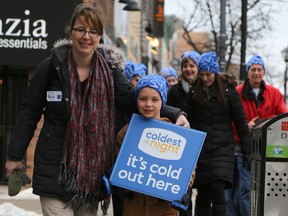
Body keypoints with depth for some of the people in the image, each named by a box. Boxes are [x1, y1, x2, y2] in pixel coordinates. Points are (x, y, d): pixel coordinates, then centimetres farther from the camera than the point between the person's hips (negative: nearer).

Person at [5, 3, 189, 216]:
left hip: (93, 169, 2)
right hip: (54, 169, -2)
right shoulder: (51, 67, -5)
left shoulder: (110, 69, -1)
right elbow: (29, 113, 1)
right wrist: (14, 156, 3)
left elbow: (135, 101, -6)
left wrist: (174, 115, -21)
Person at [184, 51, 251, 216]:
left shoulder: (228, 91, 1)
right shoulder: (194, 92, 7)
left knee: (217, 189, -17)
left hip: (223, 148, -2)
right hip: (200, 148, 3)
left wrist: (248, 150, -1)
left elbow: (240, 122, 2)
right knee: (203, 194, 5)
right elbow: (188, 121, 9)